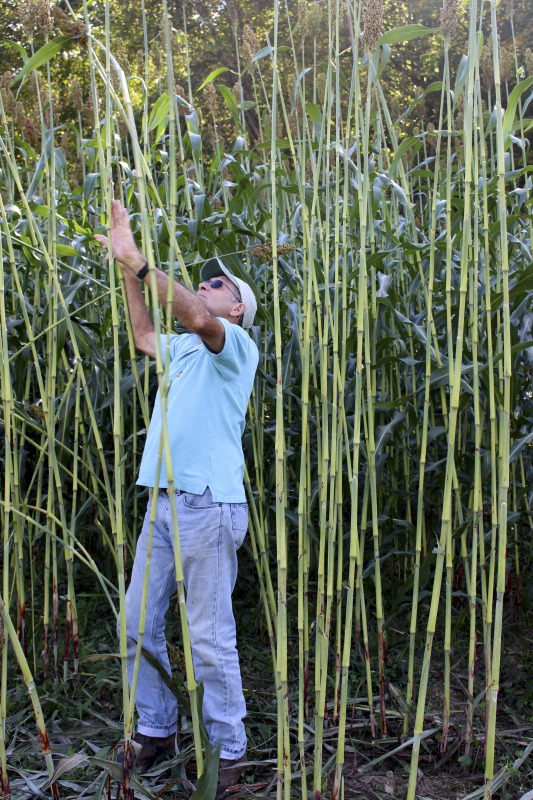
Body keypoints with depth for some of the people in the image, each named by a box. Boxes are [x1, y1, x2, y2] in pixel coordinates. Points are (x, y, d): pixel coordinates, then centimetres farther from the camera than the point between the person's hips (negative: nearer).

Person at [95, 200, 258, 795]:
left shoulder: (236, 345, -3)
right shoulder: (184, 348, 21)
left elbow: (199, 318, -24)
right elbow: (143, 335, 35)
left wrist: (138, 261, -22)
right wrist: (127, 269, 26)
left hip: (208, 506, -8)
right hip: (162, 503, 8)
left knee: (210, 638, -3)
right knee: (137, 624, 11)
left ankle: (229, 751, 10)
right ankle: (155, 731, 25)